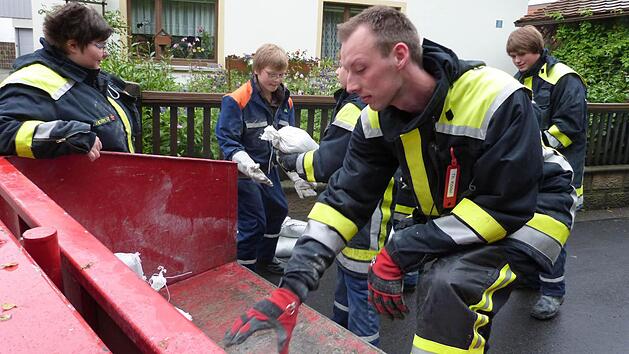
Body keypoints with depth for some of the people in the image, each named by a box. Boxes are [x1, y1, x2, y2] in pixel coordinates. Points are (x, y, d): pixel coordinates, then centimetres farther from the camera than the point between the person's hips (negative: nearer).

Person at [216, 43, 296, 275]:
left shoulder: (285, 101, 3)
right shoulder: (237, 100, -18)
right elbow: (226, 138, -20)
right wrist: (245, 162, -34)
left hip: (269, 168, 8)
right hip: (244, 172, -7)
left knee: (278, 210, 19)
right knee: (253, 221, -5)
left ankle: (264, 259, 41)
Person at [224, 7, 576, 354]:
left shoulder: (496, 99, -29)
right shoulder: (378, 119, -12)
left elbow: (506, 205, -27)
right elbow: (345, 199, -14)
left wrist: (400, 254, -29)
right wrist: (292, 287, -23)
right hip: (456, 215, 7)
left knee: (450, 284, -30)